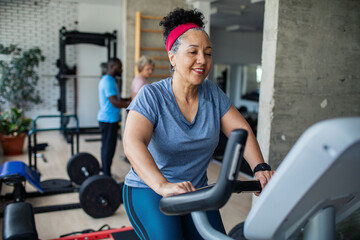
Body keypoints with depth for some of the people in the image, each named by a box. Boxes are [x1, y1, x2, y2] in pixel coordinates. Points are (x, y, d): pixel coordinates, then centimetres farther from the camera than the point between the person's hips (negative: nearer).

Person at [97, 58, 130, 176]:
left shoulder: (107, 80, 16)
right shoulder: (108, 81, -17)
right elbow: (115, 102, -25)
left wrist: (127, 101, 17)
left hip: (107, 119, 10)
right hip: (109, 119, -10)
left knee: (107, 147, 15)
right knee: (109, 148, -4)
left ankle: (106, 173, 24)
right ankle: (107, 176, 4)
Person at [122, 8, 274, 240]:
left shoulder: (213, 94, -1)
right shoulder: (151, 96, -17)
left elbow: (241, 130, -6)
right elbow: (133, 143, -31)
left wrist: (260, 167, -24)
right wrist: (163, 186, -46)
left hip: (196, 191, 5)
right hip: (149, 191, -4)